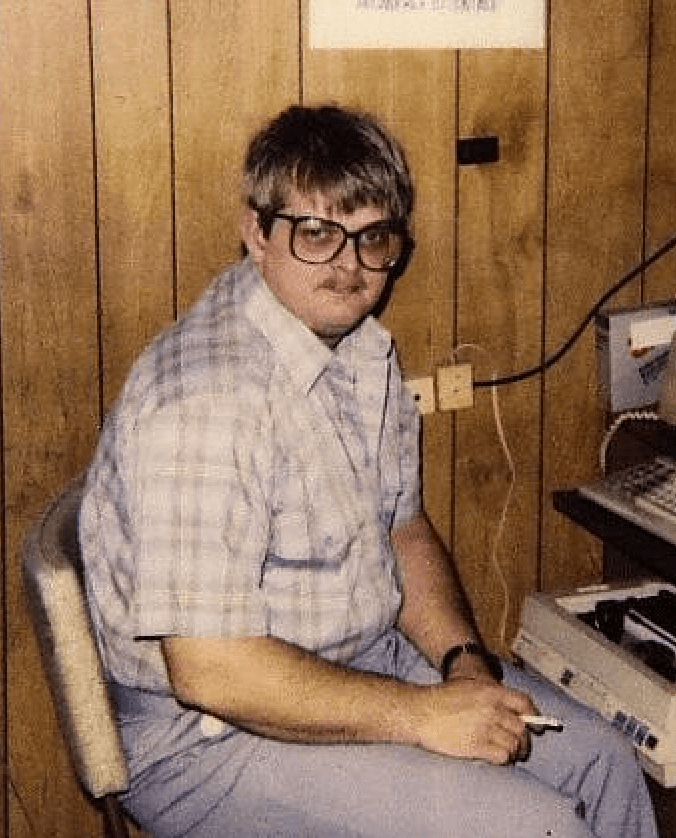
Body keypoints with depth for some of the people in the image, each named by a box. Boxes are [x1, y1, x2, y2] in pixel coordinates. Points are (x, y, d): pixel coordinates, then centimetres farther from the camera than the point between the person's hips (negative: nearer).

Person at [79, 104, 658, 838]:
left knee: (600, 761, 8)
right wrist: (421, 715, -23)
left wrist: (463, 658, -4)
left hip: (364, 657, 9)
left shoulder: (364, 349, 3)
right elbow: (209, 672, -30)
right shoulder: (207, 402, -28)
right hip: (213, 733, -9)